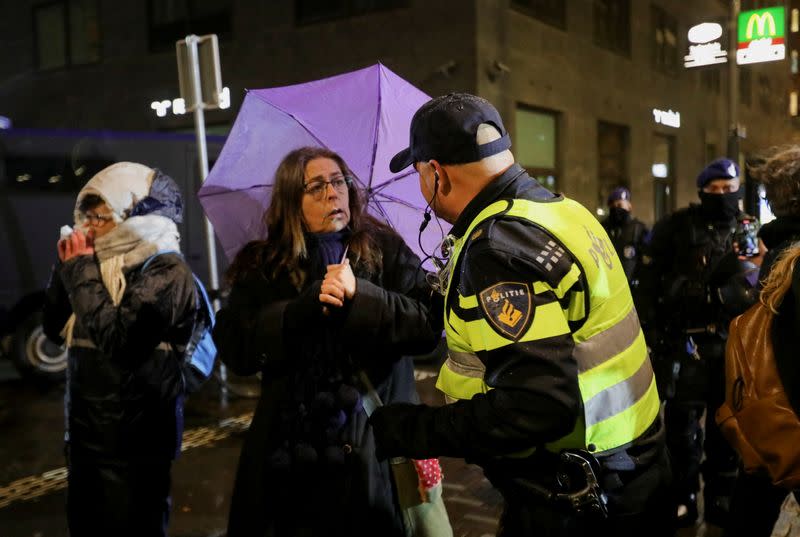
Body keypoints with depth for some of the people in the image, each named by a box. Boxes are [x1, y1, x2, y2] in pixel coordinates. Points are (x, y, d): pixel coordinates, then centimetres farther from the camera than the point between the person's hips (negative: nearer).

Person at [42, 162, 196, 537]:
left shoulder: (167, 270, -15)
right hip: (86, 428, 8)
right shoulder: (106, 263, 9)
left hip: (133, 435, -8)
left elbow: (118, 339, -26)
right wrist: (66, 268, -1)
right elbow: (56, 329, 12)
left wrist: (81, 270, -18)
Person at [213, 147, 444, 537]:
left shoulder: (386, 249, 1)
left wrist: (360, 295, -20)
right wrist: (304, 307, -19)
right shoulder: (262, 266, 4)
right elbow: (234, 348, -7)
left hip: (378, 440, -1)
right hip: (290, 445, 1)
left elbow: (430, 324, -9)